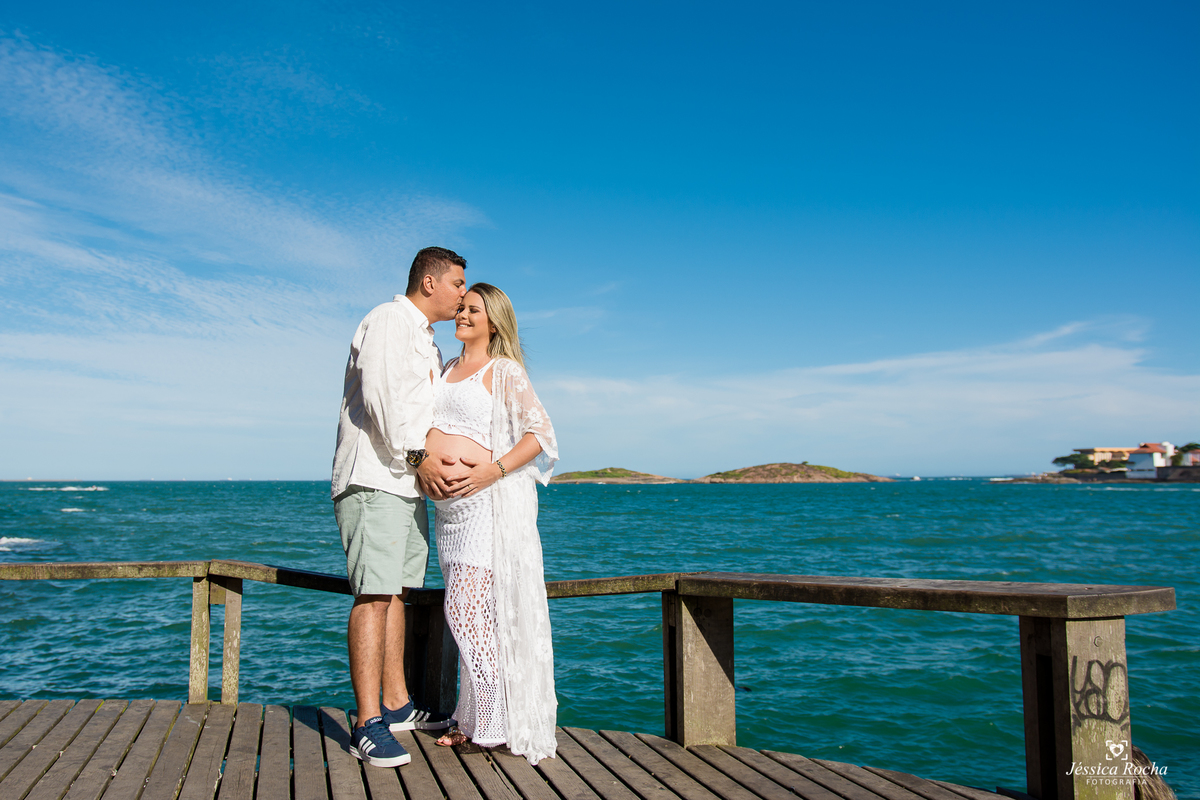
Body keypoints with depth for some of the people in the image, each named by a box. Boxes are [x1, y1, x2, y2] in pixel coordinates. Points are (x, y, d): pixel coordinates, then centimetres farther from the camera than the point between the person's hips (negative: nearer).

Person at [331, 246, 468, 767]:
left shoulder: (427, 341, 26)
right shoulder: (389, 320, -6)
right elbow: (381, 395, -18)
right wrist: (416, 457, -20)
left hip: (408, 483, 10)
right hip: (372, 478, -10)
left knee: (396, 591, 11)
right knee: (373, 594, -14)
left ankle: (396, 705, 18)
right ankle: (368, 726, -15)